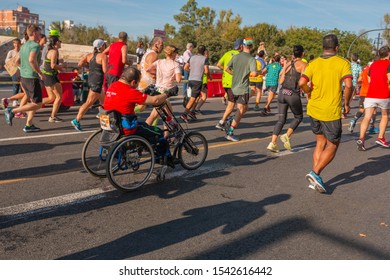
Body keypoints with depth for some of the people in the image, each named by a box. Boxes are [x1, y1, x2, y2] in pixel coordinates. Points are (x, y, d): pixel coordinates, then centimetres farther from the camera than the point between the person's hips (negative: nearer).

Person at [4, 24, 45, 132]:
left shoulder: (24, 46, 13)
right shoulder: (35, 45, -14)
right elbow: (32, 60, -30)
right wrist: (40, 73, -22)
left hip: (23, 77, 9)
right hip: (32, 78, -9)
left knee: (33, 102, 16)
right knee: (37, 104, -2)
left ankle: (28, 126, 15)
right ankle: (12, 111, -5)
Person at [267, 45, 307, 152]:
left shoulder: (288, 64, 12)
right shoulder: (303, 64, -2)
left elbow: (281, 81, 11)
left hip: (282, 93, 4)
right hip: (293, 95, -4)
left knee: (281, 119, 10)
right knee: (298, 117, 20)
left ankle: (273, 143, -2)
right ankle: (287, 136, 1)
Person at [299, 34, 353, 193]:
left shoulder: (313, 64, 3)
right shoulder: (343, 63, -5)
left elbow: (302, 83, -10)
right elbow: (348, 85, -17)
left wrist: (310, 93, 8)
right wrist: (347, 104, -3)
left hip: (314, 110, 5)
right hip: (331, 112, -4)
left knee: (320, 143, 17)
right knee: (332, 145, 10)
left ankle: (316, 179, 15)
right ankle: (315, 173, -7)